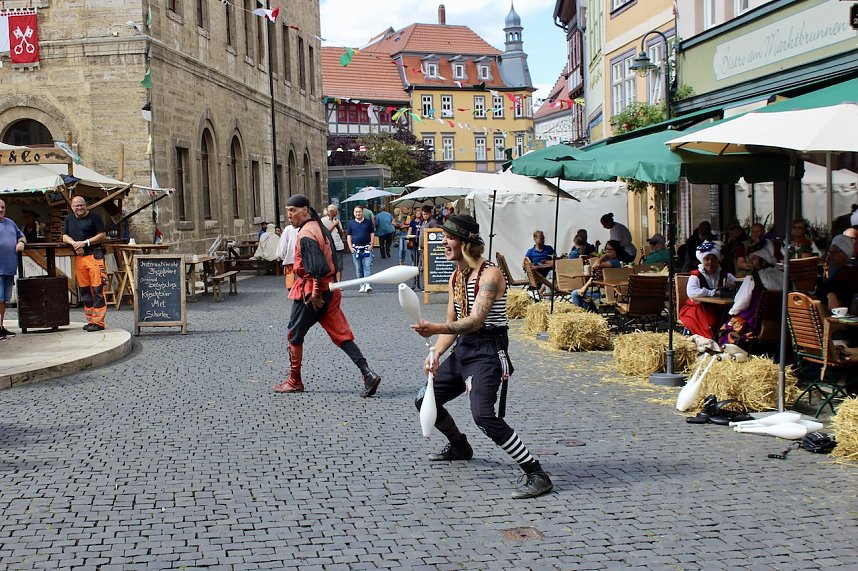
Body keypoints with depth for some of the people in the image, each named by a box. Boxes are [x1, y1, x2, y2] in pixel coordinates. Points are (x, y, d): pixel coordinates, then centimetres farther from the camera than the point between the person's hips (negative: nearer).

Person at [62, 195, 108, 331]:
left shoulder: (93, 217, 1)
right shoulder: (69, 219, 17)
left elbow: (103, 235, -4)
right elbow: (65, 237, 14)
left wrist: (85, 242, -12)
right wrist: (74, 243, -7)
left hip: (94, 255, -6)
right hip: (78, 257, 6)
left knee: (97, 289, -10)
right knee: (84, 290, 8)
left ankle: (98, 321, -10)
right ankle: (90, 320, 15)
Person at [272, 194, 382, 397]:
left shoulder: (305, 234, -17)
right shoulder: (320, 228, 13)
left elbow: (318, 268, -25)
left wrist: (315, 295, -20)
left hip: (311, 291, -9)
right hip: (329, 289, 9)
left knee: (294, 334, 9)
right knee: (341, 335, 5)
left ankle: (295, 381, 19)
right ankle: (368, 374, -6)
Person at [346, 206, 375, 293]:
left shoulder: (368, 222, 7)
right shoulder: (351, 223, 9)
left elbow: (372, 234, 8)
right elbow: (349, 236, 10)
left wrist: (371, 245, -3)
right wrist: (350, 247, 0)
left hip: (366, 248, -2)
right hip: (356, 249, 2)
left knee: (367, 266, -11)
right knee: (358, 268, 4)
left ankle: (368, 284, -16)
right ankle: (362, 285, 11)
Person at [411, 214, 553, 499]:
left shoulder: (490, 274, -17)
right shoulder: (456, 277, 11)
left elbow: (475, 321, -28)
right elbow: (452, 324, 13)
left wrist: (435, 328, -39)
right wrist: (436, 353, -4)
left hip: (488, 351, -9)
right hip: (462, 348, 9)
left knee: (484, 416, -24)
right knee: (425, 400, 17)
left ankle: (536, 475, -18)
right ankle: (459, 446, 43)